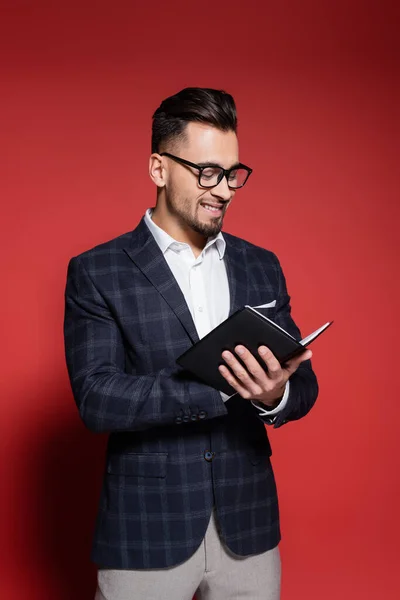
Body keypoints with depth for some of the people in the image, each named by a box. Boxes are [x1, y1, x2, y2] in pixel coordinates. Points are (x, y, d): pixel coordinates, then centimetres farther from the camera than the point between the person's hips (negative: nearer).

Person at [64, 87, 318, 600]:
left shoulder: (261, 266, 6)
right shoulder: (96, 273, -6)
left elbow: (303, 385, 5)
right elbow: (96, 399, -16)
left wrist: (275, 395, -20)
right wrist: (221, 385, -26)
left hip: (248, 526, 4)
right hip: (146, 532, -3)